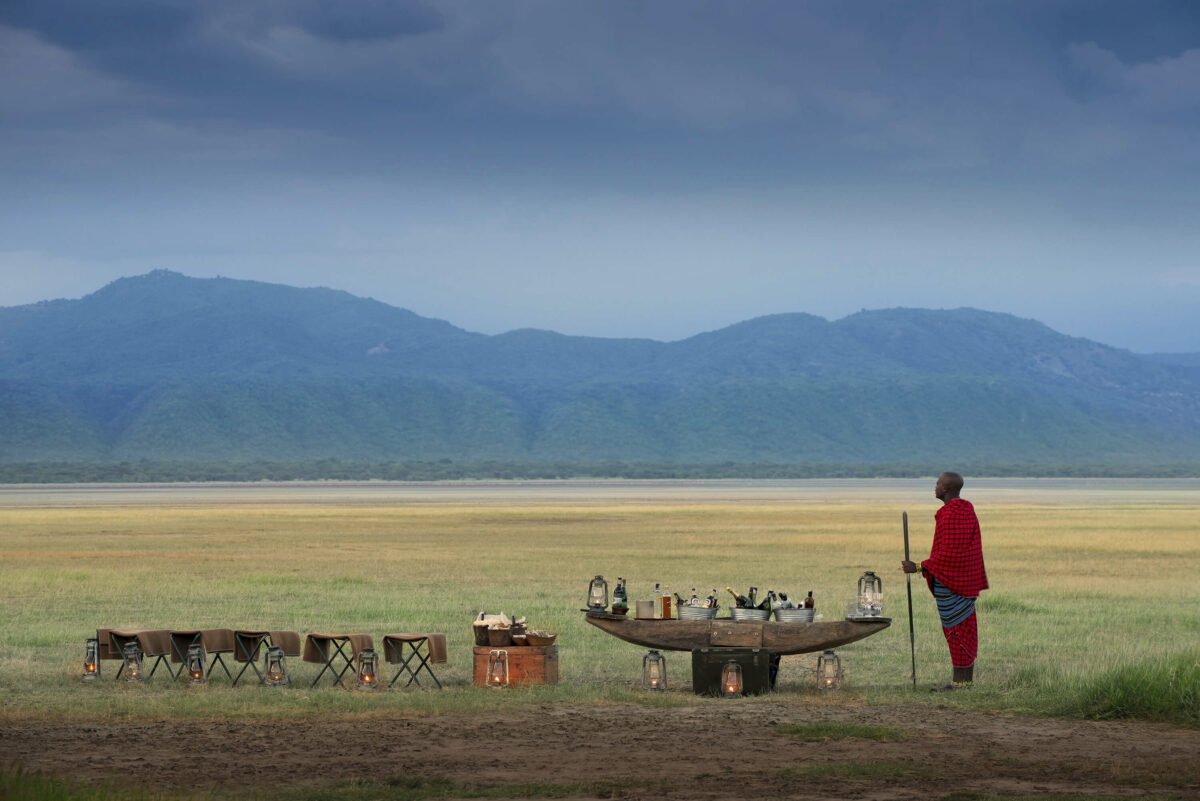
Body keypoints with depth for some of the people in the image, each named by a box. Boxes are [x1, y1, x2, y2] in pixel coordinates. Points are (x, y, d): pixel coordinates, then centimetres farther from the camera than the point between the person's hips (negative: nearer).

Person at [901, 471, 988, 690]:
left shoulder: (951, 516, -20)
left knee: (956, 630, -5)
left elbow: (948, 555, -23)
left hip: (950, 582, -10)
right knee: (966, 629, 11)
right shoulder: (967, 511, 11)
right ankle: (968, 679, 15)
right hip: (966, 580, 10)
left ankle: (960, 681, -3)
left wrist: (919, 567, -20)